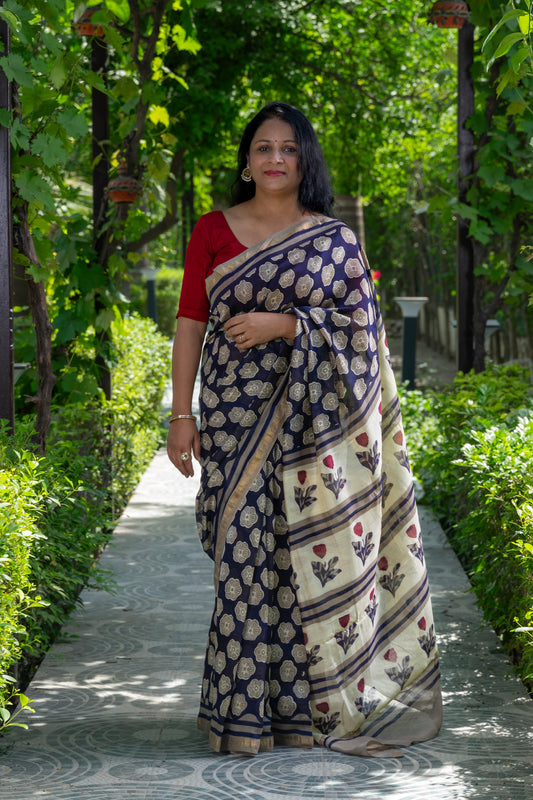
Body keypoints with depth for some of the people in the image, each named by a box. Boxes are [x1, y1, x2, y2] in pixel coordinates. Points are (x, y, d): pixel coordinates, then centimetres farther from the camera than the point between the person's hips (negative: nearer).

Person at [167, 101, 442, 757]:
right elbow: (190, 322, 5)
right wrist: (181, 414, -1)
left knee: (309, 553, -1)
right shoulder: (213, 231, 8)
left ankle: (309, 705, 8)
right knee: (244, 552, -2)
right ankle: (245, 709, 4)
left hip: (310, 420, 0)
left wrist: (282, 324, -12)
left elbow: (357, 324, 1)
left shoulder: (334, 239, 7)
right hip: (237, 416, 0)